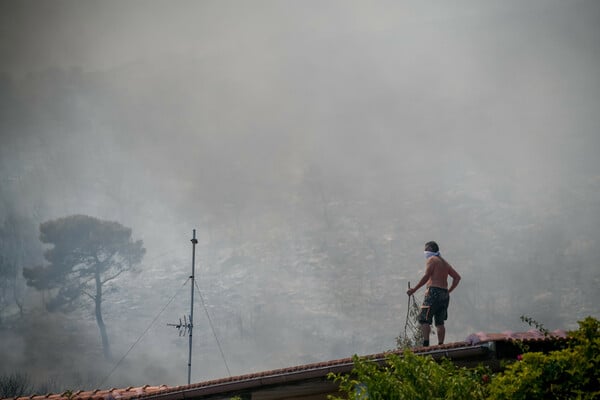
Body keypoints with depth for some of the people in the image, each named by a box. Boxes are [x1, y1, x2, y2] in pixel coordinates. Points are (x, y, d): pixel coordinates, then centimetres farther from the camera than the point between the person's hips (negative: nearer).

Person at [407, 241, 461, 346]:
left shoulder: (431, 260, -1)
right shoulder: (445, 263, 23)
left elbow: (426, 276, -13)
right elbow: (457, 277, 19)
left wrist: (414, 289, -11)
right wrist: (449, 291, 18)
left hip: (434, 291, -8)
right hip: (444, 294, 8)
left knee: (424, 320, -10)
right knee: (440, 322, 9)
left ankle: (426, 344, -21)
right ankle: (441, 345, 2)